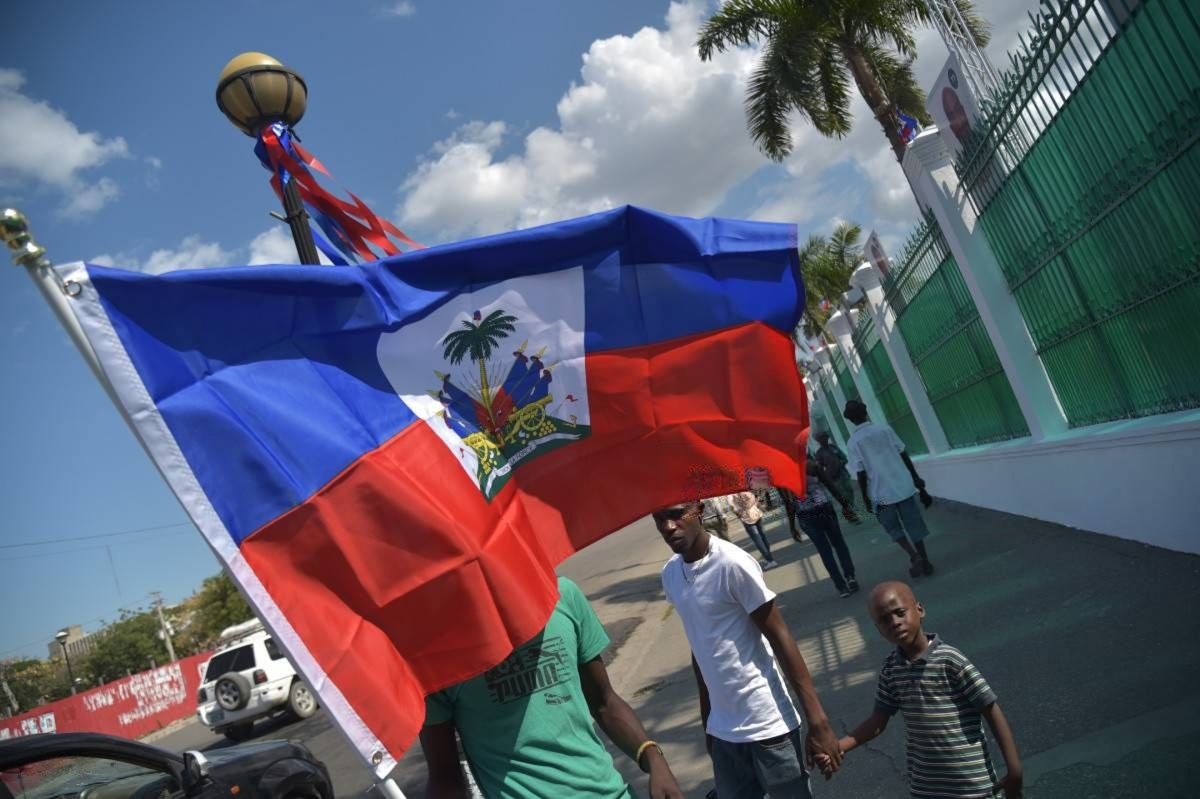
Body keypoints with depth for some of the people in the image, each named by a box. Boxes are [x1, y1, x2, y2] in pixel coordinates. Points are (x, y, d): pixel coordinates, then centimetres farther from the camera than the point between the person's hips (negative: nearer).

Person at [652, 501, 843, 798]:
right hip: (722, 729, 6)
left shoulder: (732, 564, -19)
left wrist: (818, 721, -16)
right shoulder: (670, 574, 1)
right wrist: (706, 721, 18)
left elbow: (780, 638, -15)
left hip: (767, 725, -6)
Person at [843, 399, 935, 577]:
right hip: (904, 486, 2)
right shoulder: (885, 429, -1)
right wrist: (918, 481, 11)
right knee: (914, 525, 15)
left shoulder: (853, 443, -8)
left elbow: (861, 474, -8)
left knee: (893, 527, 18)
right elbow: (904, 456, 3)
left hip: (882, 492, -2)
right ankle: (925, 561, 21)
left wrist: (865, 498, 4)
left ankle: (913, 555, 1)